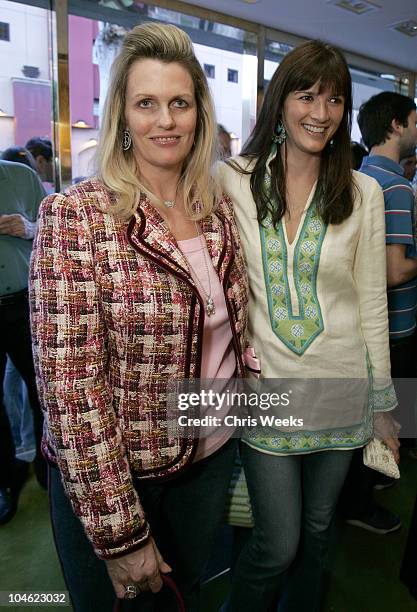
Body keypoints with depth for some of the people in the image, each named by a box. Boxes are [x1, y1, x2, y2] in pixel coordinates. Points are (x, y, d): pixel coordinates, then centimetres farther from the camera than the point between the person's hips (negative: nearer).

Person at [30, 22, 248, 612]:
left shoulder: (219, 208, -2)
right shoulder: (76, 217, -19)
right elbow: (70, 386, -21)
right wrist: (121, 534, -17)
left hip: (212, 456, 5)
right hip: (112, 478, -4)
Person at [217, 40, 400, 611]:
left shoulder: (363, 193, 0)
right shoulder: (233, 182, -4)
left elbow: (371, 302, 2)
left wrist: (383, 403, 5)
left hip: (340, 389, 2)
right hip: (264, 388, -1)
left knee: (316, 529, 19)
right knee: (277, 545, 6)